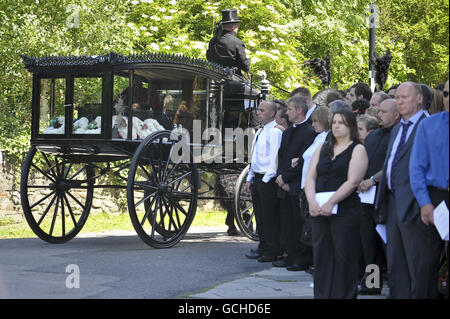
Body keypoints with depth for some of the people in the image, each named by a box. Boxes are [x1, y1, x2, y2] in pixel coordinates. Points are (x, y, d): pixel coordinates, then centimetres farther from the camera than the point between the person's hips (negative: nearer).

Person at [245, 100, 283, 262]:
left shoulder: (275, 132, -12)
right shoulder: (260, 132, 17)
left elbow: (275, 158, -16)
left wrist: (266, 179, -16)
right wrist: (250, 179, 17)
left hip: (268, 180, -9)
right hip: (257, 179, 9)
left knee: (270, 217, -3)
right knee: (260, 216, 14)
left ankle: (272, 252, 3)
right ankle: (263, 248, 22)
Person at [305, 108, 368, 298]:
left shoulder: (357, 149, -1)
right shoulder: (323, 148, 16)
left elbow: (352, 181, -12)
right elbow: (310, 177, 10)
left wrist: (331, 203, -18)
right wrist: (312, 201, -8)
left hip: (345, 210, -5)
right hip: (319, 211, 6)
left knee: (344, 257, -3)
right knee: (321, 254, 7)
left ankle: (343, 295, 4)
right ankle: (321, 295, 13)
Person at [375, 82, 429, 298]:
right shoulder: (397, 130, 21)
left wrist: (414, 198, -21)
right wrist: (382, 200, 19)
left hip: (412, 205, -9)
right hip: (393, 203, 9)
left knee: (418, 262, -5)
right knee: (395, 262, 13)